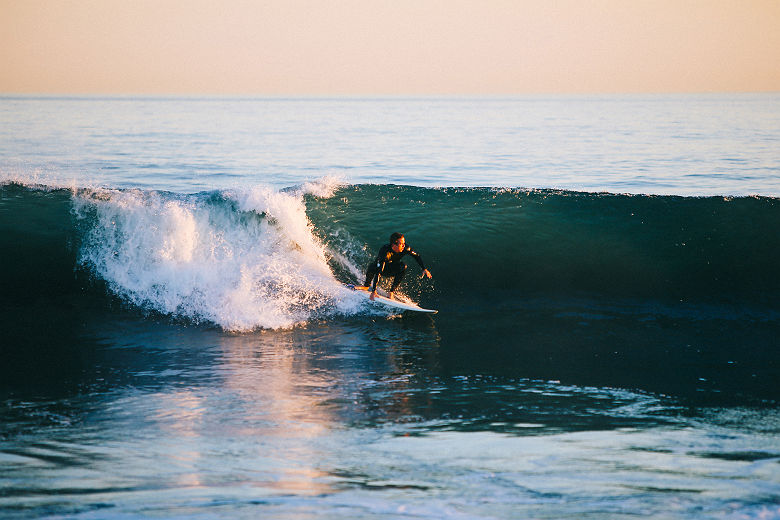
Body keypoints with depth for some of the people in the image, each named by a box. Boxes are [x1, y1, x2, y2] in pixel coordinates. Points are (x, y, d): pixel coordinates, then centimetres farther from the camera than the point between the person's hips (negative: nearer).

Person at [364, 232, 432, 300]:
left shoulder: (405, 248, -26)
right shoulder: (385, 253, -39)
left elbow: (417, 256, -6)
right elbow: (378, 271, -43)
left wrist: (424, 269, -15)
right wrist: (373, 291, -47)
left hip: (390, 270, 4)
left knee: (403, 266, -28)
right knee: (372, 269, -37)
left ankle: (391, 292, -20)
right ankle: (367, 285, -4)